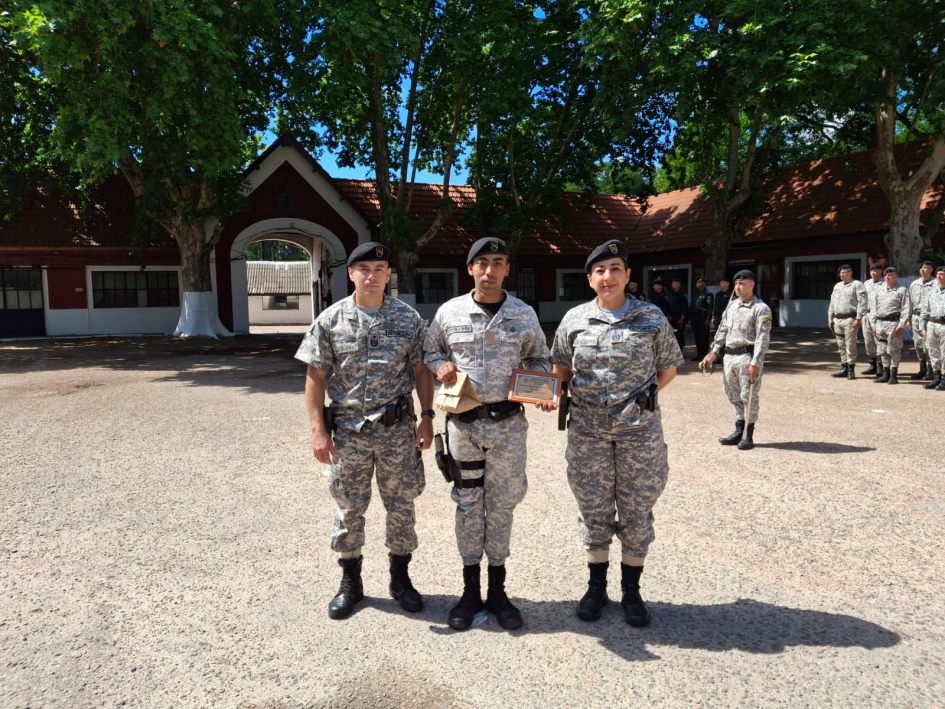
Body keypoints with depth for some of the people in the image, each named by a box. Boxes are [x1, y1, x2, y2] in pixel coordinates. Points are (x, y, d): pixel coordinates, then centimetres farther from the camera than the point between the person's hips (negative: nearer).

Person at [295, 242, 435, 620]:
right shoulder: (331, 320, -2)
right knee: (349, 508, 11)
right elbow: (315, 377, -2)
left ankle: (400, 578, 30)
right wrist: (318, 429, -8)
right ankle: (350, 582, 29)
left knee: (401, 505, 10)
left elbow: (421, 370, 5)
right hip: (348, 430, 0)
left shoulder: (408, 318, 0)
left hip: (398, 428, 1)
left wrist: (427, 418, -3)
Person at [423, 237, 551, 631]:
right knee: (467, 504, 9)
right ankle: (470, 591, 25)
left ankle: (497, 591, 26)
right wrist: (441, 365, -8)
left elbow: (539, 358, 13)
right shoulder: (450, 312, 0)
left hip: (507, 422, 0)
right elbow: (429, 350, 14)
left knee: (501, 505, 9)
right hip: (463, 421, 0)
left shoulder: (525, 315, 2)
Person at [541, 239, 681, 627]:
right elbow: (562, 368, 12)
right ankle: (596, 586, 31)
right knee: (593, 509, 11)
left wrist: (641, 396, -3)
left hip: (639, 430, -1)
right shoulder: (575, 319, 2)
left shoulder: (652, 318, -1)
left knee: (636, 510, 9)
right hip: (587, 431, 1)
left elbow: (668, 367, 8)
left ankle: (631, 591, 28)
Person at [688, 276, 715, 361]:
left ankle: (705, 355, 2)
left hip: (703, 319, -7)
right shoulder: (694, 294, 18)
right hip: (694, 319, 7)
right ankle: (699, 354, 16)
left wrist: (708, 319, -18)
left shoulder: (708, 294, -5)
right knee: (697, 337, 10)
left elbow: (710, 307, -12)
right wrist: (690, 318, 15)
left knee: (703, 338, -3)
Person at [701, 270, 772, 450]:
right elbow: (723, 329, 19)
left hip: (747, 357, -7)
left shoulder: (761, 309, -9)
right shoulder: (732, 305, 13)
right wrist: (714, 351, 14)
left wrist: (756, 363, -21)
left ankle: (748, 436, 9)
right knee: (734, 395, 13)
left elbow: (763, 338, -15)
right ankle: (739, 432, 24)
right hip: (730, 356, 7)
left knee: (748, 397, -1)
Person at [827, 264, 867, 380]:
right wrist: (830, 318, 14)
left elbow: (862, 303, -12)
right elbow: (832, 303, 21)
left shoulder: (857, 285, -4)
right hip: (837, 320, 7)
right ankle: (844, 369, 15)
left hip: (850, 319, -7)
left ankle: (851, 370, 0)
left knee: (850, 345, -5)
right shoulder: (837, 286, 18)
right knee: (841, 346, 9)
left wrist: (858, 319, -18)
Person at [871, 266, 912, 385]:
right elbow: (875, 308, 19)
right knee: (882, 350, 9)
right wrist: (873, 324, 11)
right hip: (880, 323, 6)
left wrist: (901, 325, -13)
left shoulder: (902, 290, -1)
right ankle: (885, 374, 17)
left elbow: (907, 309, -7)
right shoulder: (880, 291, 16)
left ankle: (893, 375, 4)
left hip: (893, 323, -6)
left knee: (893, 350, -3)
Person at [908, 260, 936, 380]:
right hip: (915, 317, 5)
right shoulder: (914, 284, 13)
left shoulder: (935, 284, -4)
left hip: (928, 317, -5)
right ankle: (922, 369, 20)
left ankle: (930, 371, 4)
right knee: (918, 344, 10)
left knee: (928, 344, -6)